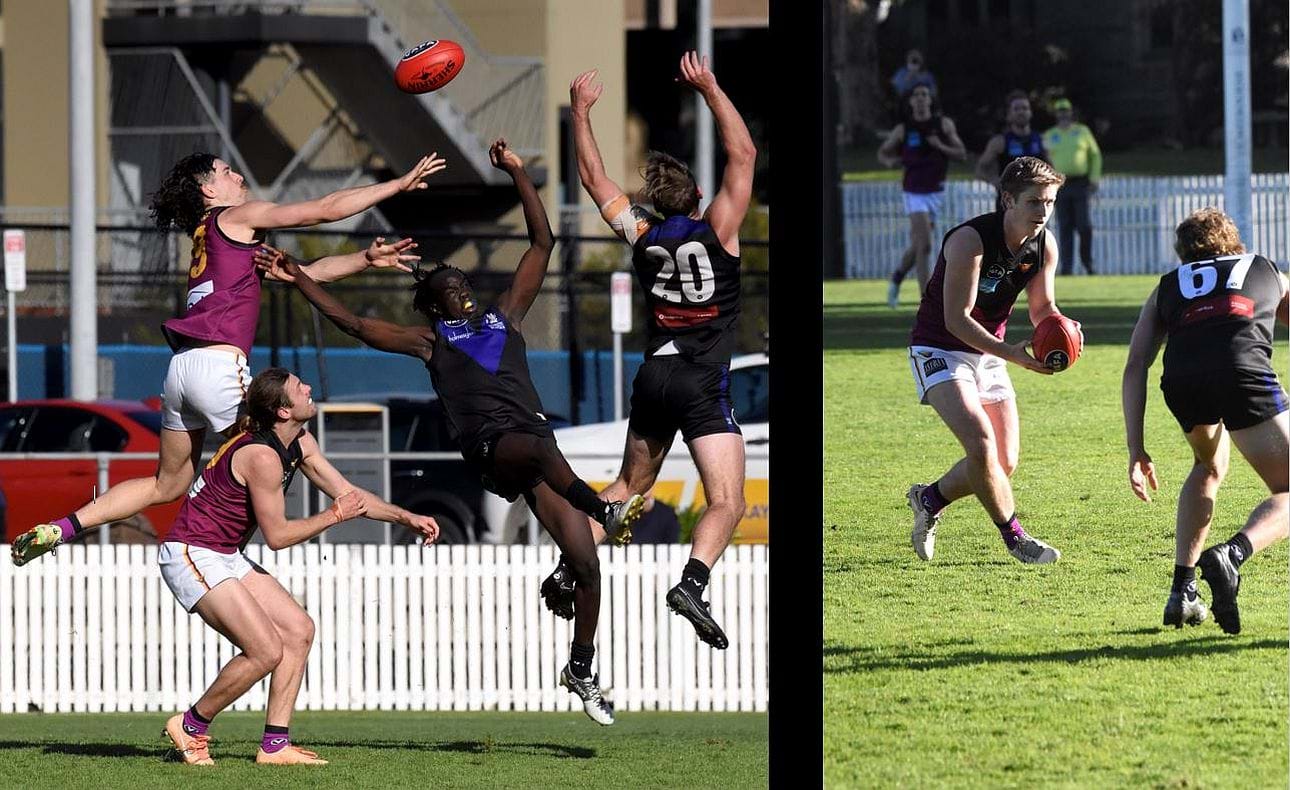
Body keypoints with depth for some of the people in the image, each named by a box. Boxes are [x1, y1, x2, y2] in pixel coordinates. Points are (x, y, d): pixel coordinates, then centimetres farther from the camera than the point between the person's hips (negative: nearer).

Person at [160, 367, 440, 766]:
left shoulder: (300, 443, 6)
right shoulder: (263, 456, -24)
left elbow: (347, 492, 14)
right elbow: (276, 535, -17)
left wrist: (407, 518, 6)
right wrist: (335, 515, -10)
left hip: (225, 555, 10)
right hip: (193, 556, -10)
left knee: (298, 630, 4)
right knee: (267, 651, -16)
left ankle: (275, 745, 3)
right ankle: (191, 726, 2)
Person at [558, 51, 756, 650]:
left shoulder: (643, 235, 7)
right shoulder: (715, 231, -5)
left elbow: (593, 178, 18)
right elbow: (743, 155, -3)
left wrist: (580, 113, 26)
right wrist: (709, 89, 0)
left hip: (654, 375, 5)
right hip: (703, 383, -5)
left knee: (629, 486, 24)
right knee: (726, 503, -11)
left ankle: (568, 568, 12)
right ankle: (692, 583, -35)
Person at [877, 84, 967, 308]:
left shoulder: (944, 124, 2)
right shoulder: (903, 129, -2)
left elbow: (962, 153, 3)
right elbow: (883, 152, 11)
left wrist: (941, 146, -15)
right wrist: (890, 161, -12)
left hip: (936, 192, 3)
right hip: (915, 193, -3)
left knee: (917, 245, 12)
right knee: (924, 245, -15)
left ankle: (897, 277, 39)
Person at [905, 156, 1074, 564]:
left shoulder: (1044, 246, -6)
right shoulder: (970, 240, -26)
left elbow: (1042, 306, 7)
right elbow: (956, 319, -26)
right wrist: (1011, 353, -36)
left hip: (988, 353, 7)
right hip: (939, 350, -7)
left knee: (1004, 464, 3)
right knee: (981, 444, -24)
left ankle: (930, 499, 28)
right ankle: (1014, 536, -7)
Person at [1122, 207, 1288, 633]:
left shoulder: (1167, 288, 33)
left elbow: (1135, 367, 22)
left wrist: (1136, 450, 19)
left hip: (1181, 382, 3)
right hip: (1245, 371, -3)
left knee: (1209, 467, 33)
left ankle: (1182, 591, 23)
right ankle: (1231, 554, -25)